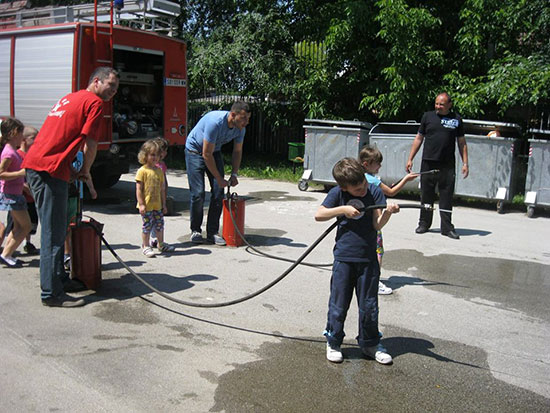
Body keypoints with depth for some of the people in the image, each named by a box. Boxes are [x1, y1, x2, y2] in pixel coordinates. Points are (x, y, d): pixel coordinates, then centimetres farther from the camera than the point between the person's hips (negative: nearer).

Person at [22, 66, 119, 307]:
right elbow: (90, 145, -9)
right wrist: (85, 171, 8)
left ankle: (59, 279, 28)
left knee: (54, 230, 17)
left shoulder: (71, 98, 25)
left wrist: (71, 170, 22)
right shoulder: (94, 102, -4)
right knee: (54, 233, -6)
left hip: (34, 165, 10)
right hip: (49, 169, -10)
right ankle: (51, 293, 0)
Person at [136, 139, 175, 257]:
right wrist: (141, 204, -16)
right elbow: (138, 189, -11)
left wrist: (164, 204, 11)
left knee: (159, 224, 15)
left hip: (157, 204, 6)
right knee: (147, 225, 1)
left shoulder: (159, 171, 8)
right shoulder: (142, 171, -9)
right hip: (146, 205, -6)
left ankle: (161, 244, 30)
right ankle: (146, 247, 12)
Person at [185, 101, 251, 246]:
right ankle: (195, 230, 8)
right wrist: (219, 179, -24)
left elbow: (237, 151, 2)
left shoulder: (240, 128, -14)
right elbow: (206, 155, -30)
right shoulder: (215, 122, -35)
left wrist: (234, 174, -8)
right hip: (195, 150, -6)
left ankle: (212, 232, 3)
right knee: (198, 193, -11)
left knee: (218, 193, -5)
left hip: (215, 151, 6)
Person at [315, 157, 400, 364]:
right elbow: (318, 215, -5)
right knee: (339, 303, 8)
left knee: (369, 305, 11)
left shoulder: (375, 192, -1)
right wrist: (343, 209, -14)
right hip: (344, 257, -1)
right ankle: (333, 342, 26)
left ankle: (370, 343, 30)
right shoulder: (337, 194, -3)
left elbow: (377, 224, -7)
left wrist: (388, 212, -27)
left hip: (368, 258, 1)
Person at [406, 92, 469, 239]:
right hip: (428, 163, 1)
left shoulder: (456, 119, 8)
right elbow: (418, 139, 11)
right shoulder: (427, 116, 8)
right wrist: (410, 159, 7)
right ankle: (424, 223, 21)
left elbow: (462, 143, 11)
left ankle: (447, 227, 8)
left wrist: (465, 163, 3)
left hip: (447, 166, -1)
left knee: (446, 197, 1)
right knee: (426, 195, 7)